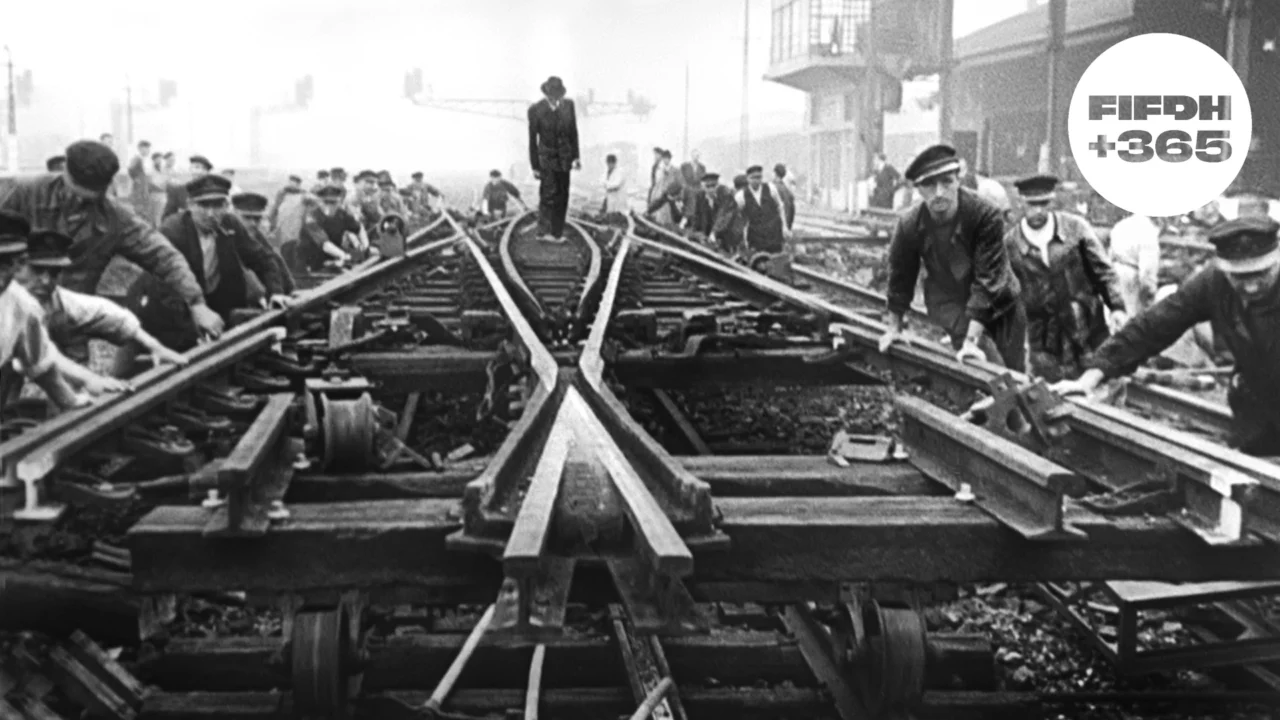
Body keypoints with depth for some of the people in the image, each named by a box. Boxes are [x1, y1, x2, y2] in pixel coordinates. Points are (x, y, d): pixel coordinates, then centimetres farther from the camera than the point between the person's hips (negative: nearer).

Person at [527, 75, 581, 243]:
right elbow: (532, 139, -6)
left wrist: (575, 156, 5)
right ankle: (543, 231, -9)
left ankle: (557, 232, 13)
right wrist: (535, 165, -6)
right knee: (549, 194, -13)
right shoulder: (535, 109, -12)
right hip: (546, 158, -4)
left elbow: (573, 132, 8)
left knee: (562, 196, 5)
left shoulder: (568, 104, -2)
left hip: (564, 158, 4)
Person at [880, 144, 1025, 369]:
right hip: (949, 303, 0)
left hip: (998, 302, 0)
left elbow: (988, 278, -27)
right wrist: (894, 327, 10)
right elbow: (901, 277, 0)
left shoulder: (987, 215, -25)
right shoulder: (909, 225, -17)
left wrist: (971, 340, -31)